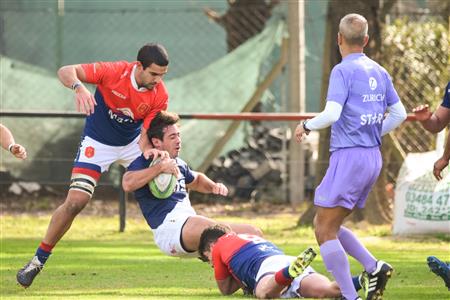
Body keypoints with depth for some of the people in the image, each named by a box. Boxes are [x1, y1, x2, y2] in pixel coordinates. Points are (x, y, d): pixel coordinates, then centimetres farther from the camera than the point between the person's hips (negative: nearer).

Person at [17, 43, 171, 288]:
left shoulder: (159, 95, -18)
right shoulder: (113, 72, -28)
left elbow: (146, 133, -17)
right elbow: (65, 71, -31)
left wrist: (148, 149, -41)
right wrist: (78, 87, -53)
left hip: (132, 142, 4)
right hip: (97, 144, -4)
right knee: (75, 202, -16)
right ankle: (38, 260, -3)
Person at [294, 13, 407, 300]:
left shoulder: (343, 71, -11)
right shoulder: (379, 72, 12)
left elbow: (332, 114, -21)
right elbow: (399, 114, 17)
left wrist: (306, 126, -3)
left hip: (349, 156, -8)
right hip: (374, 158, 8)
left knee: (325, 230, -5)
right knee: (328, 226, 17)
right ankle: (374, 267, 3)